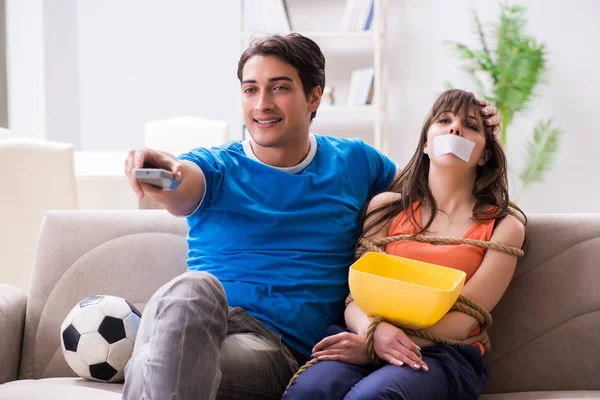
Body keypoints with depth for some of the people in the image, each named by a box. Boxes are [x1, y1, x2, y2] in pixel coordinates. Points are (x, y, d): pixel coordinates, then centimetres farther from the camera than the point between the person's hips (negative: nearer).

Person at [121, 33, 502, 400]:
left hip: (283, 347, -1)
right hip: (197, 321, 1)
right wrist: (157, 173, -41)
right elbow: (183, 184, -16)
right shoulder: (218, 167, 9)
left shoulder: (353, 162, 17)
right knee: (193, 288, -39)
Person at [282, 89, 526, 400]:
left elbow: (462, 320, -3)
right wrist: (375, 331, -17)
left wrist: (388, 347, -17)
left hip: (446, 356, -2)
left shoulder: (504, 226, 9)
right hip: (370, 345, 3)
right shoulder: (388, 207, 18)